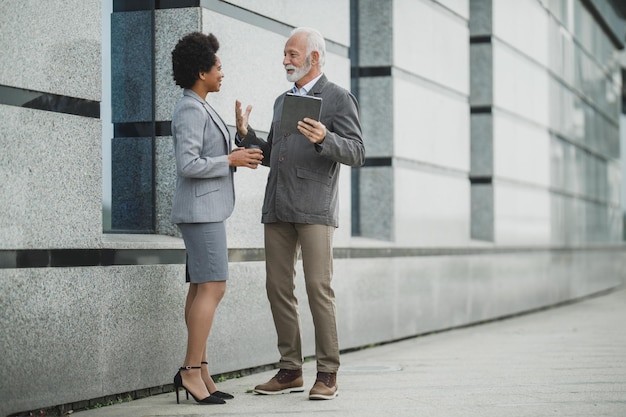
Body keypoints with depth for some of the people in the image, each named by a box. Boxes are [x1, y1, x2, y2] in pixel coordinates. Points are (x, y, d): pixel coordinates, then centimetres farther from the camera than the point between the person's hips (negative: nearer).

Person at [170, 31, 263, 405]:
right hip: (200, 209, -10)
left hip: (207, 209, 10)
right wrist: (231, 160, -14)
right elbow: (188, 165, -22)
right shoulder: (191, 111, -14)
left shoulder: (200, 109, 17)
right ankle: (191, 371, -12)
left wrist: (237, 158, 9)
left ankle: (200, 372, 6)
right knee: (213, 288, -13)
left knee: (201, 289, 6)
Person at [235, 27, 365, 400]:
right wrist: (246, 133, 7)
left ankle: (328, 374, -4)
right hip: (278, 209, 7)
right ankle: (291, 371, 12)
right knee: (278, 288, 5)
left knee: (318, 288, -10)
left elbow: (356, 153, -8)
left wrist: (324, 138, -25)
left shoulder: (338, 99, 0)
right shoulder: (282, 101, 21)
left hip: (315, 209, -7)